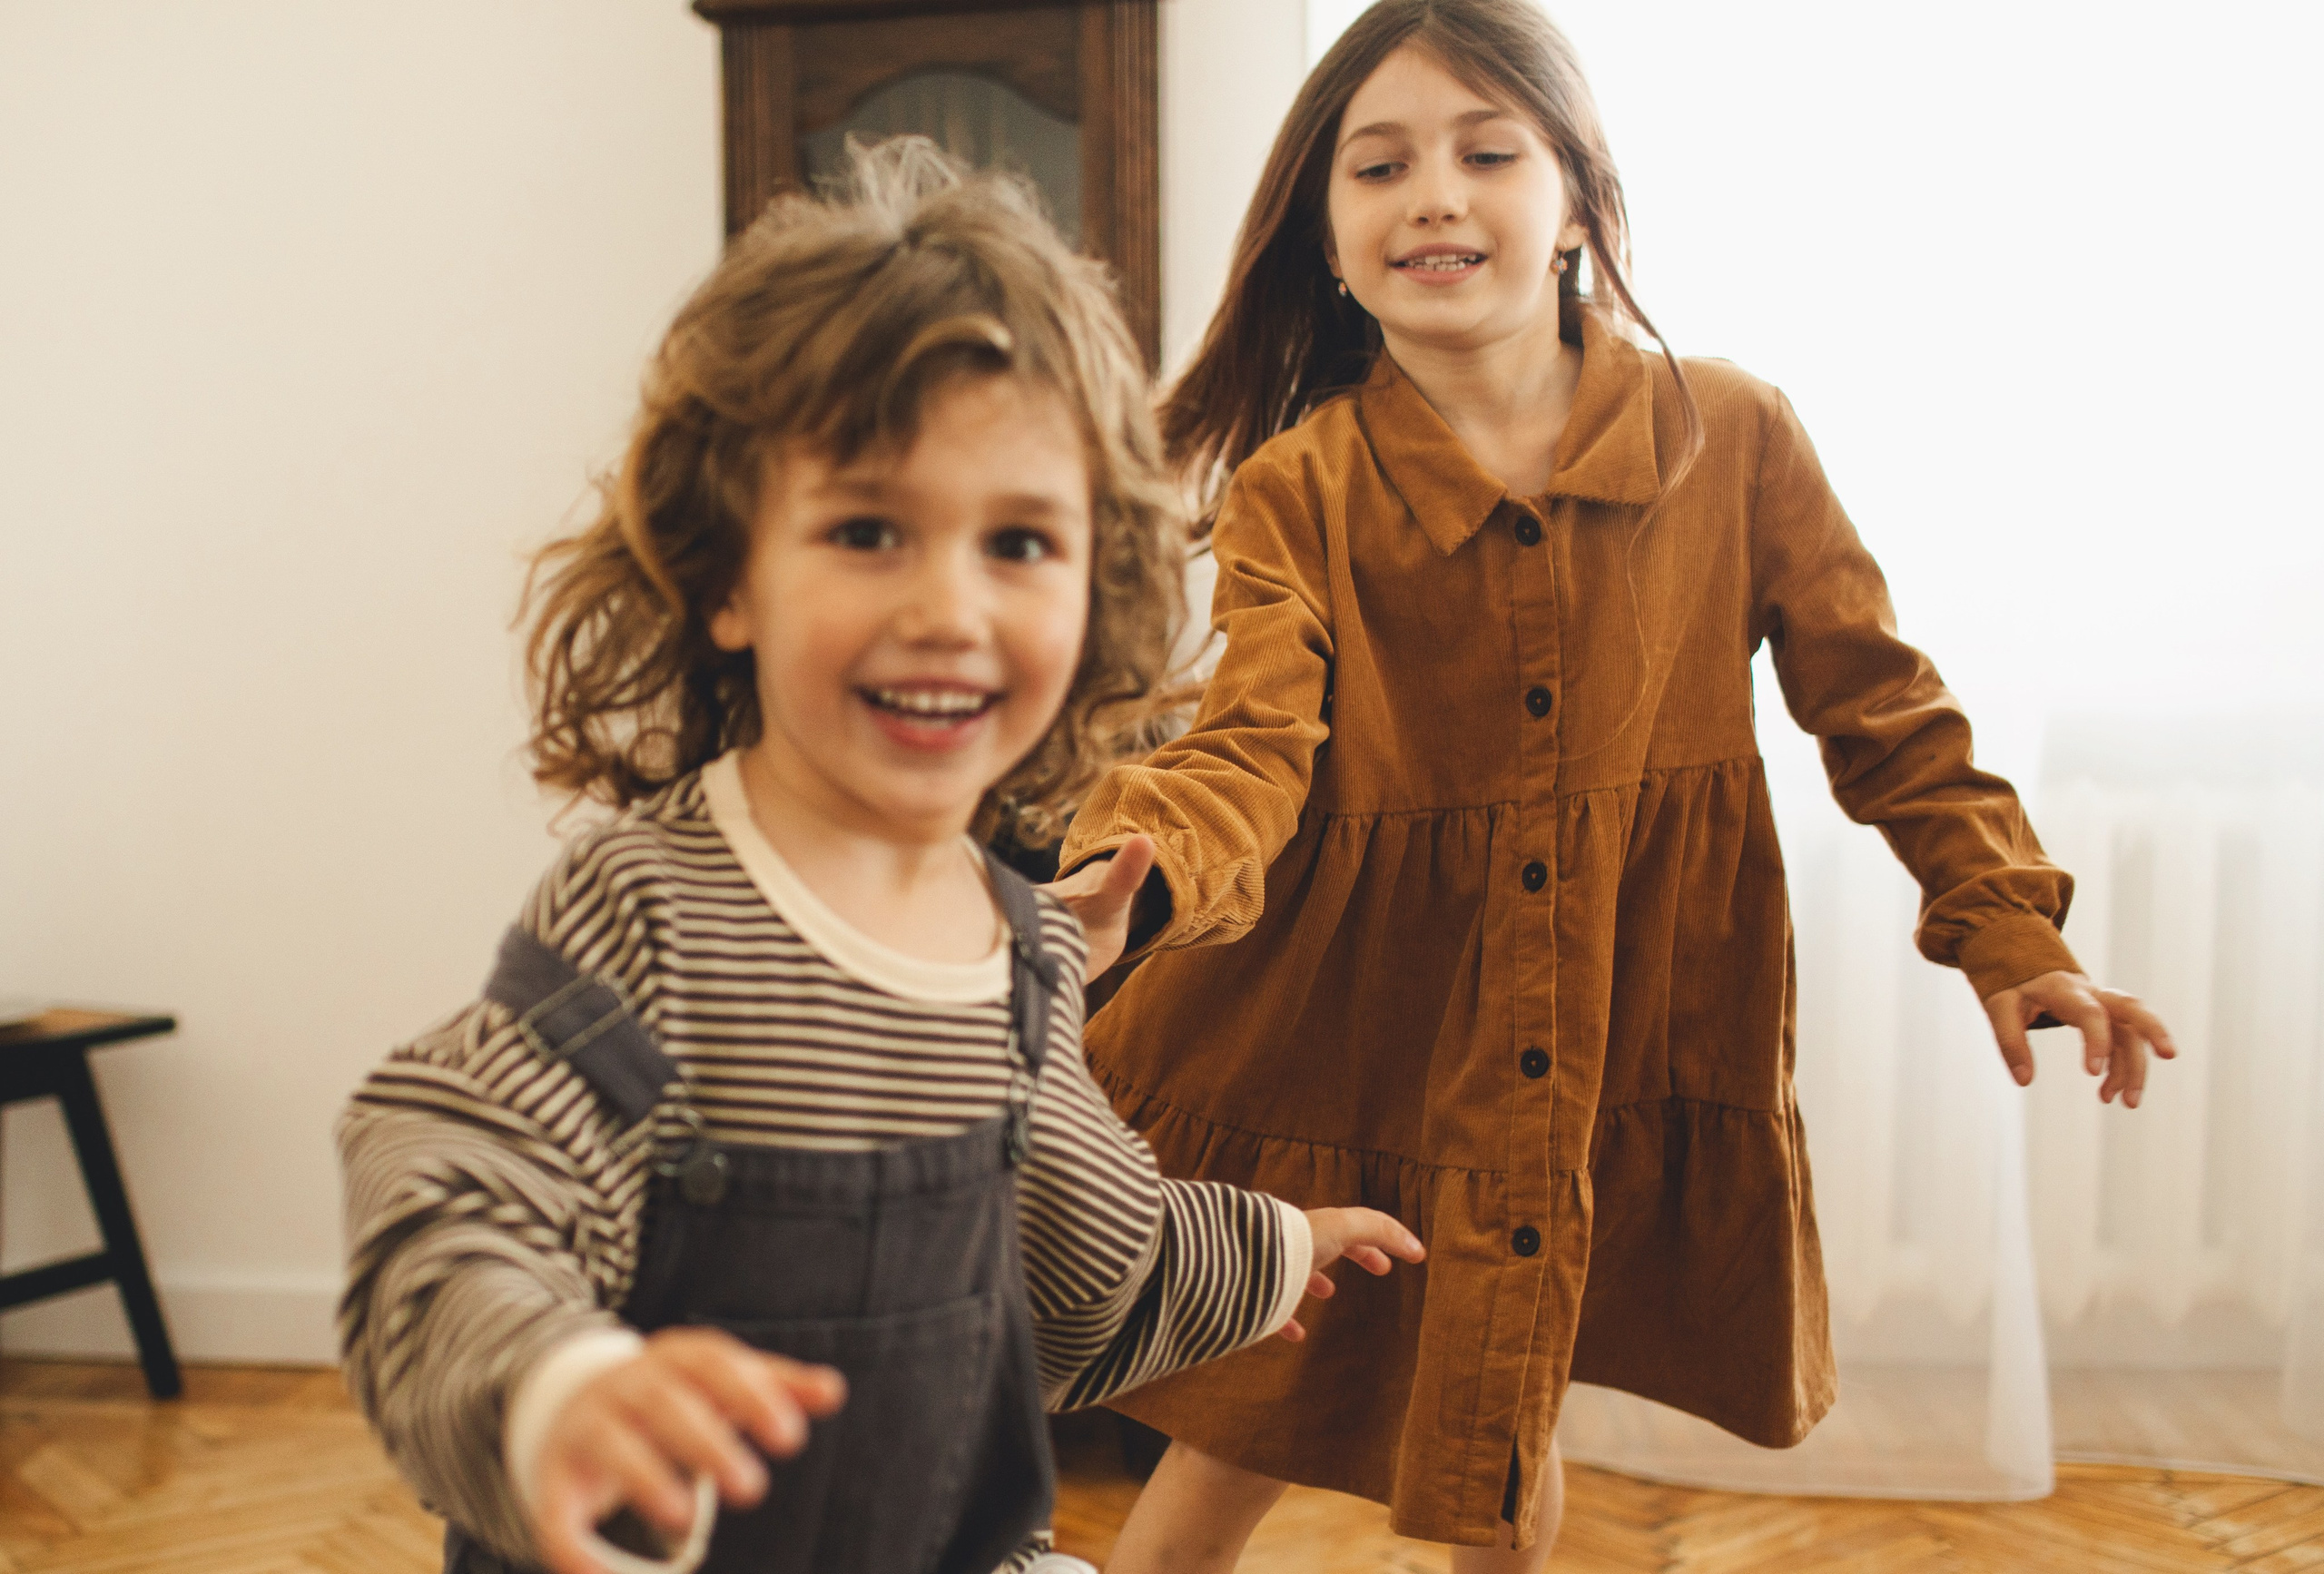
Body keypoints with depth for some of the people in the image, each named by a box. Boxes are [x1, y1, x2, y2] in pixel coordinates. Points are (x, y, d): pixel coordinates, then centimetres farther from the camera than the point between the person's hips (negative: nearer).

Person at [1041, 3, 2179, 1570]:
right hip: (1344, 1041, -1)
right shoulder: (1294, 489, -9)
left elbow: (1877, 700, 3)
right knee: (1240, 1441, 7)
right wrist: (1128, 869, -43)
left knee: (1512, 1415, 19)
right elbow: (1255, 749, -22)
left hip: (1622, 1048, 2)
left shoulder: (1732, 436, -5)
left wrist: (2006, 928, -2)